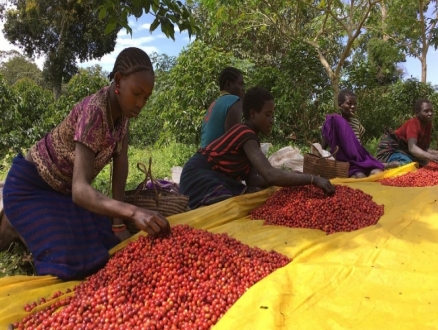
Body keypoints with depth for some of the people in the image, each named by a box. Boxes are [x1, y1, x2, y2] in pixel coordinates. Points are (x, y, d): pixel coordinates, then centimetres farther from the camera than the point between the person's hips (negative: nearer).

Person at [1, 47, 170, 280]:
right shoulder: (94, 112, -34)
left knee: (108, 247, 2)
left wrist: (118, 225, -13)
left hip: (64, 188, 8)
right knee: (70, 262, -20)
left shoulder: (121, 108, -9)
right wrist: (133, 212, -58)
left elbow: (120, 164, -9)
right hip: (30, 187, -7)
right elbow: (80, 190, -43)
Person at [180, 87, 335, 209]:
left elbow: (251, 178, -1)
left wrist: (292, 179, -10)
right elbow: (270, 175, -36)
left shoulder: (248, 134, 8)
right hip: (200, 177, -10)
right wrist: (313, 179, -33)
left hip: (215, 178, 10)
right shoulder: (246, 134, -22)